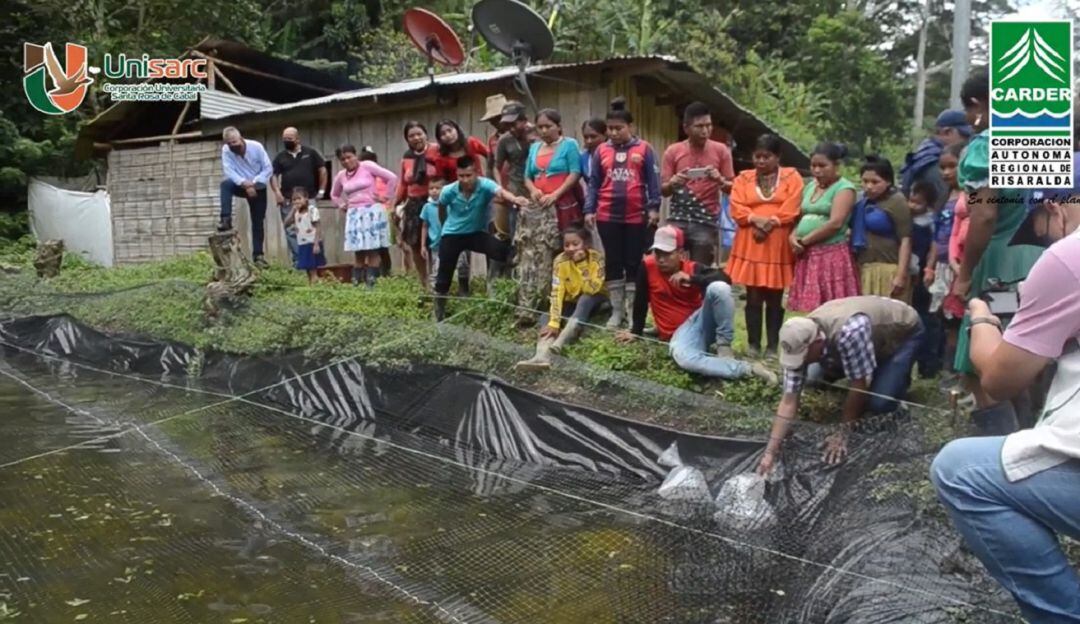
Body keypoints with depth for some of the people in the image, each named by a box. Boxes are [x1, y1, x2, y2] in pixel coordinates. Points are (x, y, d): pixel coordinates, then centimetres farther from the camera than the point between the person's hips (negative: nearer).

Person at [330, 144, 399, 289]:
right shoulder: (341, 176, 13)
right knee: (358, 252, 2)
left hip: (372, 212, -4)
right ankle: (356, 284, 4)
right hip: (354, 215, 4)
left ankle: (371, 283, -5)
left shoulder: (367, 166, -2)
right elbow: (334, 195, 31)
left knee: (372, 250, -5)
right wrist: (341, 205, 13)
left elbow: (392, 178, -5)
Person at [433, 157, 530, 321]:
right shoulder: (448, 191, -18)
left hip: (477, 233, 0)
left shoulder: (485, 185, -24)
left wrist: (515, 199, -68)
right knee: (444, 275, 2)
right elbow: (441, 207, 5)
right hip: (452, 235, 0)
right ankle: (439, 313, 19)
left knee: (503, 250, -27)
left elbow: (501, 192, -47)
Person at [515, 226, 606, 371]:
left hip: (594, 301, -3)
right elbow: (556, 293, -27)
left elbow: (592, 290, -33)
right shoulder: (561, 261, -18)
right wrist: (554, 322, -38)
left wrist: (582, 265, -38)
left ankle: (558, 344, -44)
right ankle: (542, 356, -49)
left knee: (585, 299, -36)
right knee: (546, 317, -23)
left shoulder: (597, 258, -23)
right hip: (572, 301, 3)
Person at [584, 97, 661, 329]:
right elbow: (593, 183, 7)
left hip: (637, 217, -2)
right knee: (613, 263, 9)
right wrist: (589, 210, 1)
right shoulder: (601, 150, 5)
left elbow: (653, 181, -1)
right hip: (607, 216, 2)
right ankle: (617, 311, 19)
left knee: (634, 263, 6)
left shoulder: (644, 149, -2)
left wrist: (654, 208, -8)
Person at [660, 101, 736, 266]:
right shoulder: (673, 151, 4)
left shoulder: (721, 151, 3)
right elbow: (663, 190, 6)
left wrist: (720, 180, -14)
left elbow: (732, 188, 7)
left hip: (706, 223, 0)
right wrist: (673, 183, -16)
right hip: (678, 220, 0)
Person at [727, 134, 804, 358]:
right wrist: (756, 219, -16)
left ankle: (773, 346, 10)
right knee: (753, 297, 2)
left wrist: (771, 223, -16)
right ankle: (753, 345, 9)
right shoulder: (743, 179, 10)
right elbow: (737, 209, -1)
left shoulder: (792, 177, 6)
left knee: (775, 298, 4)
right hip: (750, 245, 1)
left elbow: (791, 210, -6)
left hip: (778, 246, -1)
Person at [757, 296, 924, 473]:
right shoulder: (800, 338, -24)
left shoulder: (849, 332, -44)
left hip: (905, 330, -6)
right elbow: (789, 400, -22)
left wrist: (842, 435, -24)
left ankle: (898, 376, 10)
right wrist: (770, 452, -27)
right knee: (815, 376, -6)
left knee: (878, 404, -19)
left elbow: (859, 386, -32)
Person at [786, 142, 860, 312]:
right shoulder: (810, 186, 17)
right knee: (812, 308, 6)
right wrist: (793, 236, -2)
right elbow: (801, 217, 20)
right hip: (807, 256, 7)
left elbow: (835, 223, -17)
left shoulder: (844, 188, -6)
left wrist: (804, 240, -10)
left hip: (832, 254, -7)